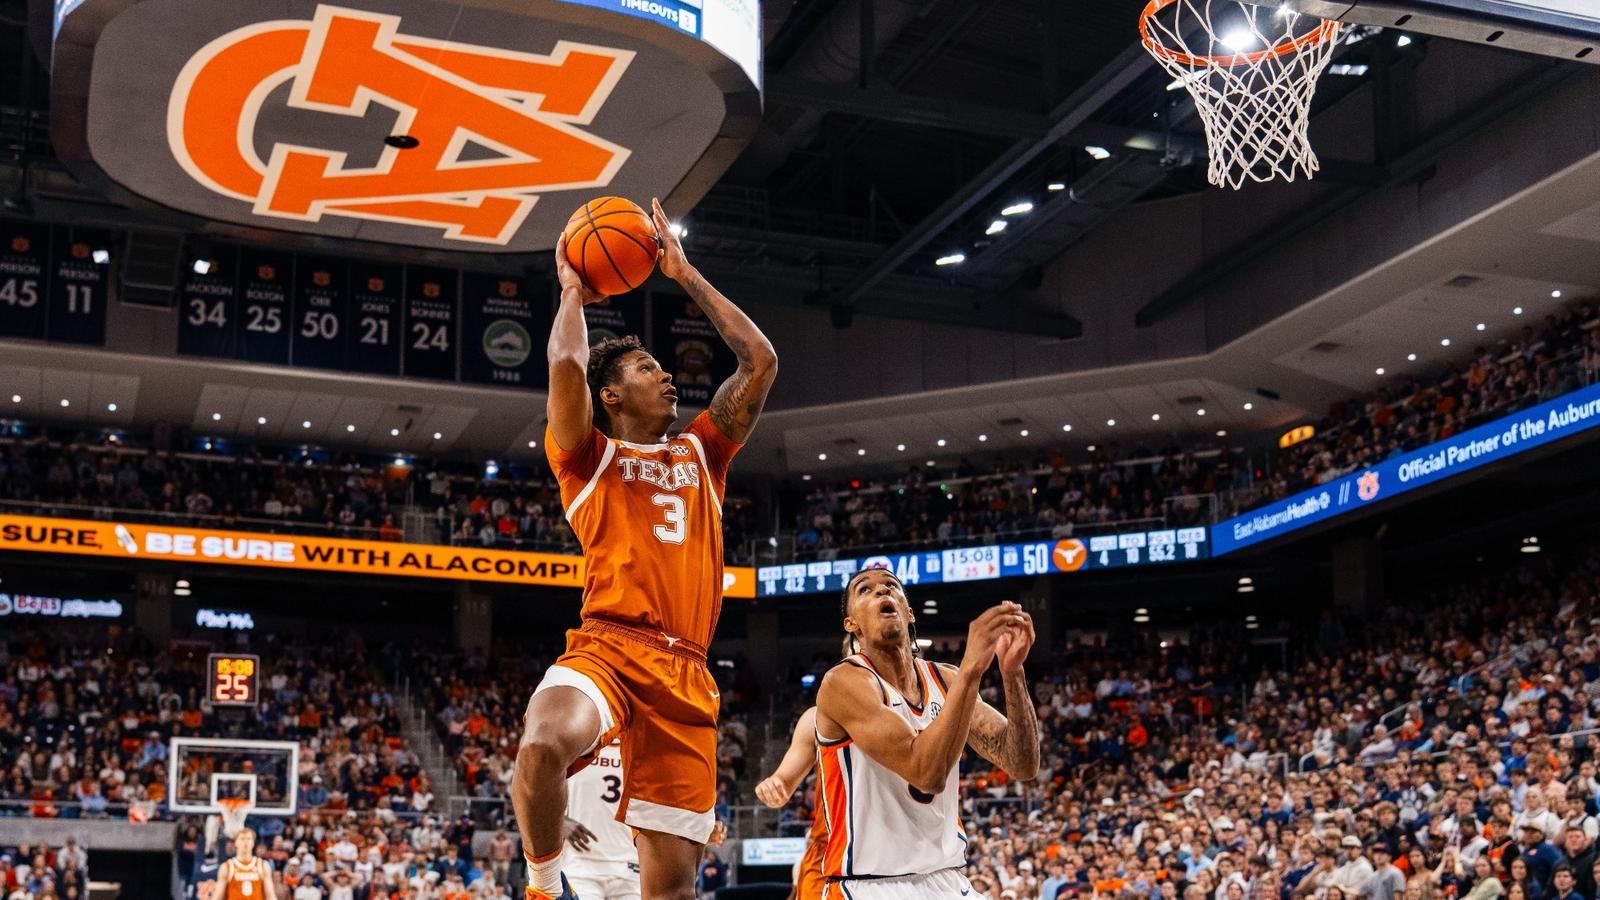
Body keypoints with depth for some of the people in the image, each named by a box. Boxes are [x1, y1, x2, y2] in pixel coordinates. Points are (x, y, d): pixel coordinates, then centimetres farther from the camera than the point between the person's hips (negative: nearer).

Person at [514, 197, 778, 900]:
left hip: (685, 671, 4)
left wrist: (686, 275, 23)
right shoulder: (591, 458, 12)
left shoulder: (701, 454, 24)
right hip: (606, 649, -4)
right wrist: (573, 292, 13)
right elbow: (566, 365, -5)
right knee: (542, 747, -37)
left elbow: (760, 360, 19)